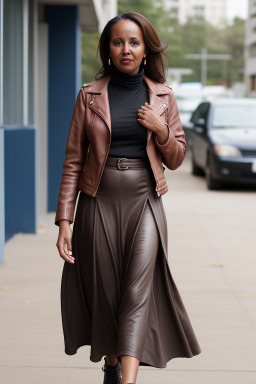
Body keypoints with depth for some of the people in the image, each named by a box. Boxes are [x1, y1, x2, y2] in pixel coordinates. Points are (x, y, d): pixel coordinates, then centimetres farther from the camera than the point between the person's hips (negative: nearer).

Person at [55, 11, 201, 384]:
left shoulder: (163, 97, 6)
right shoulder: (89, 95, 3)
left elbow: (176, 159, 12)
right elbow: (73, 160, 2)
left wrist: (161, 131, -9)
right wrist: (64, 219, -5)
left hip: (144, 202, 0)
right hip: (99, 202, 0)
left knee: (139, 288, -13)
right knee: (104, 290, 6)